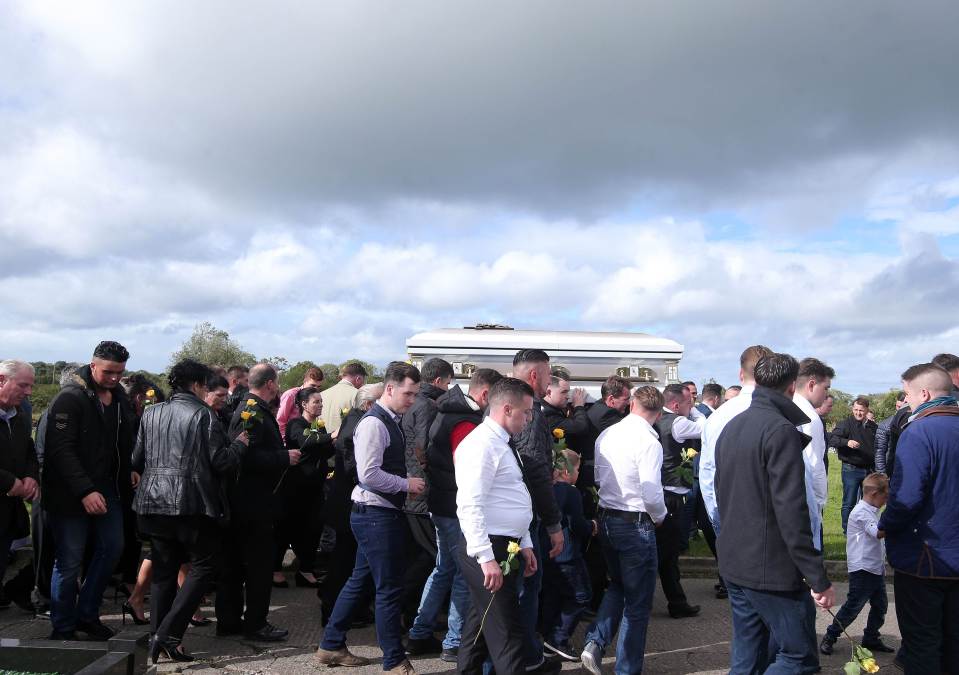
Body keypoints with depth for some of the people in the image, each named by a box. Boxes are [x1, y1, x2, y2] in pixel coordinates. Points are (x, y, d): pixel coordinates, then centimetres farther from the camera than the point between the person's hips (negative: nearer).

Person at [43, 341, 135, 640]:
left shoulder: (119, 397, 8)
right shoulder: (71, 398, -15)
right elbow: (61, 450, -21)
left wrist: (128, 472, 2)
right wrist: (85, 491, -26)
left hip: (106, 489, 7)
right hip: (71, 494, -7)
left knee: (112, 548, 9)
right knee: (70, 562, -1)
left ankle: (87, 614, 25)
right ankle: (63, 629, 13)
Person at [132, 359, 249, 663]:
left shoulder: (151, 413, 10)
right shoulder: (203, 414, -8)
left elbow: (137, 460, 13)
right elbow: (221, 461, -11)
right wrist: (240, 444, 7)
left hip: (154, 503, 6)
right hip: (192, 503, -6)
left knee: (164, 570, 14)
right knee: (203, 566, 4)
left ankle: (159, 639, 14)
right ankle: (168, 634, -6)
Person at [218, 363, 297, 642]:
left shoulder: (245, 408, 14)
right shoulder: (254, 413, -17)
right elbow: (251, 457, -26)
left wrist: (284, 455, 16)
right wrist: (285, 458, -18)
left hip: (239, 501, 10)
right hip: (254, 501, -10)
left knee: (233, 563, 14)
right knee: (260, 564, -1)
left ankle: (228, 620, 23)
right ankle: (255, 624, 7)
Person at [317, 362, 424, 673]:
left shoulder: (391, 421, 11)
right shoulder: (374, 423, -18)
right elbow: (368, 474, -23)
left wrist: (409, 480, 7)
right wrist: (407, 484, -15)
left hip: (383, 513, 10)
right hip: (375, 514, -10)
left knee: (360, 581, 18)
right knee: (389, 588, -1)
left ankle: (331, 646, 30)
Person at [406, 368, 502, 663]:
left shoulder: (448, 413, 10)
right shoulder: (466, 423, -21)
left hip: (441, 504, 10)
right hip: (458, 509, -10)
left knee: (444, 569, 18)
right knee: (465, 573, 0)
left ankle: (419, 636, 24)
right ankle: (455, 643, 8)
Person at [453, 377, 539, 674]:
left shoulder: (502, 443, 16)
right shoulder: (481, 444, -17)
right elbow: (471, 506, -23)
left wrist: (524, 544, 19)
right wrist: (486, 558, -26)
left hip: (506, 548, 10)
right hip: (487, 551, -10)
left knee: (482, 624, 18)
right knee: (507, 631, -6)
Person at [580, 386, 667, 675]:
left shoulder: (605, 435, 3)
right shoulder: (648, 441, -17)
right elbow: (651, 494, -19)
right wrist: (659, 517, 0)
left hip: (606, 519, 6)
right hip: (636, 525, -6)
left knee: (618, 585, 26)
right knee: (638, 602, 8)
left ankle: (595, 643, 11)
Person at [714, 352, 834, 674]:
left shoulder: (731, 427, 13)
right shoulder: (781, 430, -16)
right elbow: (792, 511, -22)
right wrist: (818, 578, -19)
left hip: (733, 564, 9)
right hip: (772, 569, -9)